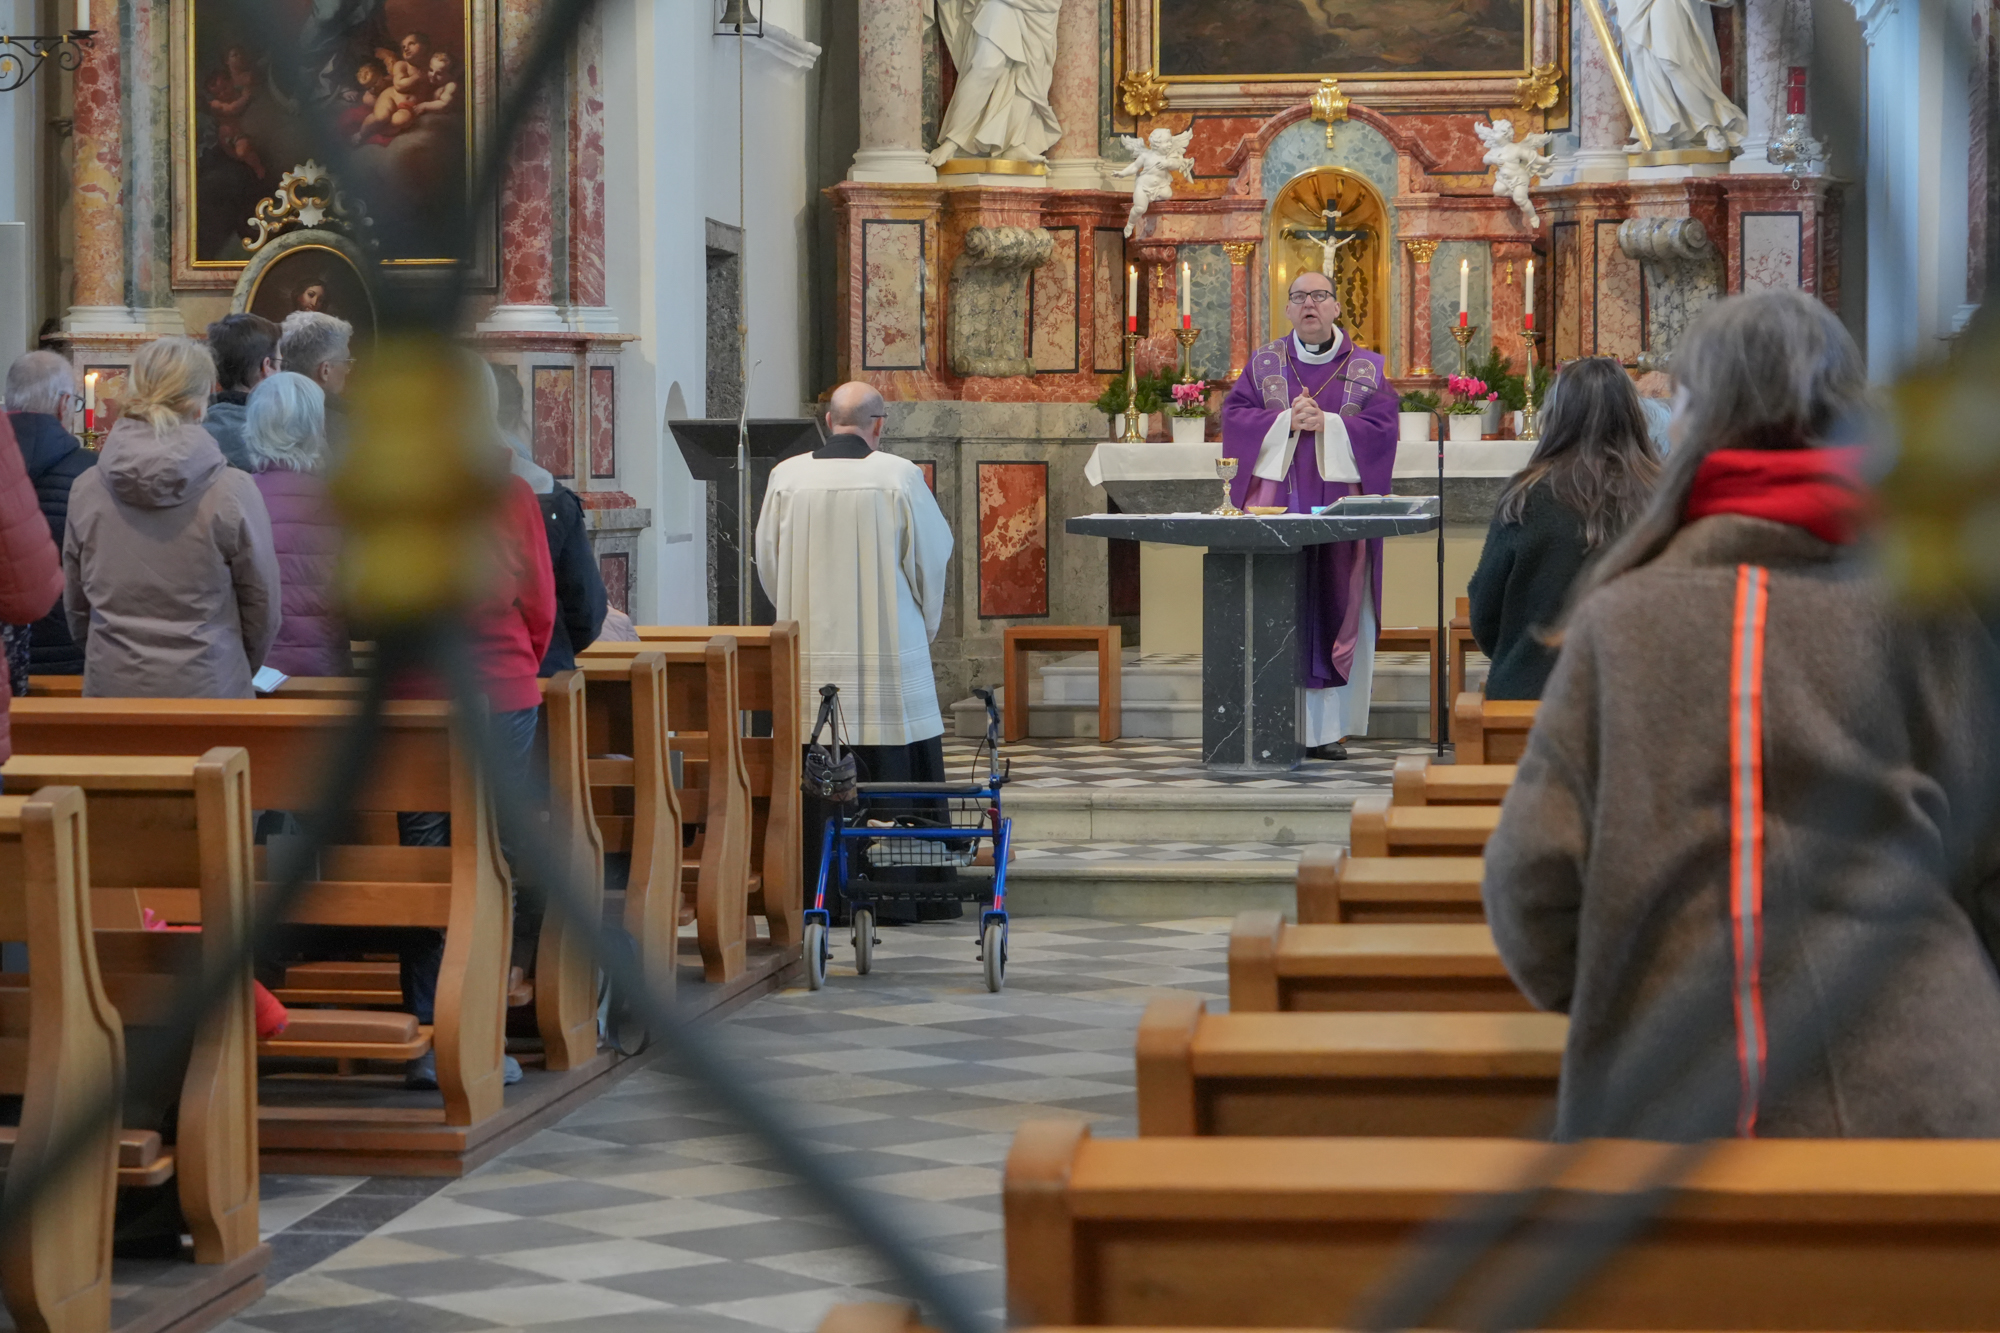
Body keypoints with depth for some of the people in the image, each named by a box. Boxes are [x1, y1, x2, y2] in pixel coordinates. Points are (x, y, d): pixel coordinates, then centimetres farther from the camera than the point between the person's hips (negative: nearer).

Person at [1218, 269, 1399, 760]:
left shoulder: (1365, 369, 8)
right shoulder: (1264, 363, 10)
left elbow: (1381, 426, -2)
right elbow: (1234, 415, 1)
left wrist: (1326, 423, -15)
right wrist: (1286, 420, -14)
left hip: (1338, 497, 0)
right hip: (1274, 496, 0)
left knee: (1336, 609, -1)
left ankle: (1328, 728, 2)